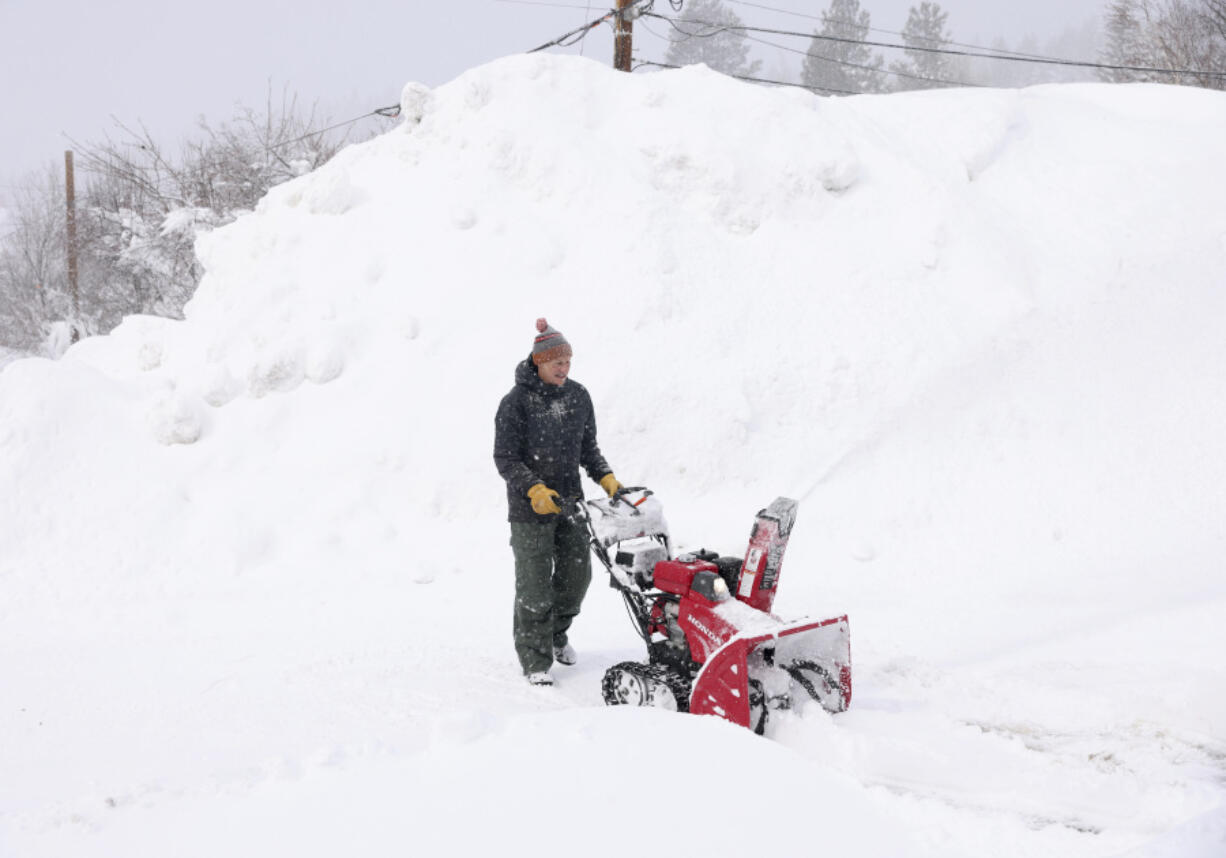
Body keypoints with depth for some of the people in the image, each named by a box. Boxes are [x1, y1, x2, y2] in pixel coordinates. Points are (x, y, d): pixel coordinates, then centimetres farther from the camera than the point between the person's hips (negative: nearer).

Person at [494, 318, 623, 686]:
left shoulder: (578, 396, 5)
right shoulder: (516, 402, -12)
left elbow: (588, 448, 15)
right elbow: (505, 458, -13)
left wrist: (606, 478, 0)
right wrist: (534, 489, -25)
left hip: (570, 500, 5)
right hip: (529, 505, -5)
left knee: (577, 572, 9)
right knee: (534, 584, -4)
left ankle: (557, 632, 34)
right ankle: (535, 660, 4)